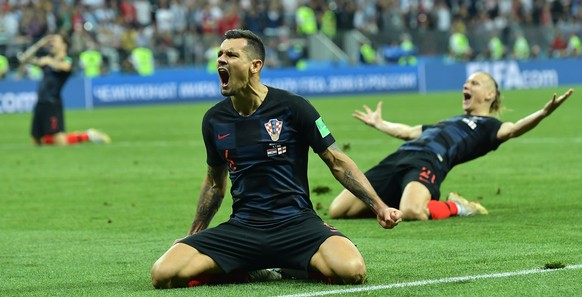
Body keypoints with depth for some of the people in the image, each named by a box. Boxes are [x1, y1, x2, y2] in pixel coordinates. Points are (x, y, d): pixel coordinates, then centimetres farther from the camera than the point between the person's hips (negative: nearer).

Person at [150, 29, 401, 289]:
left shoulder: (291, 107, -5)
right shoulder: (214, 120, 7)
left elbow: (337, 163, 1)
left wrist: (379, 207, -6)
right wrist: (193, 234, 26)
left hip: (295, 224, -3)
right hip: (241, 228, 3)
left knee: (352, 271, -33)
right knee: (163, 274, -20)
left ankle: (293, 266, 2)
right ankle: (244, 269, 6)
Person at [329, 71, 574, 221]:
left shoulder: (488, 125, 14)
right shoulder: (452, 121, 36)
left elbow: (511, 129, -7)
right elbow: (408, 132, 49)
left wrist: (544, 112, -24)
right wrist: (378, 123, 63)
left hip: (429, 162, -7)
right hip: (399, 158, 7)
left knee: (411, 212, -42)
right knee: (337, 210, -6)